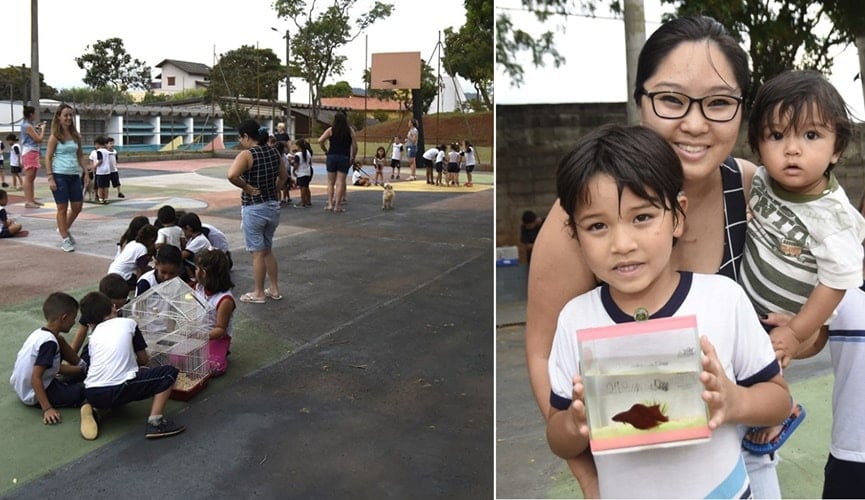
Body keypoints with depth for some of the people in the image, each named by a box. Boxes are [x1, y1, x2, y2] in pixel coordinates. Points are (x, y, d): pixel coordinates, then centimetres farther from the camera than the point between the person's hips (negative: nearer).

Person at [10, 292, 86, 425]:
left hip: (21, 387, 10)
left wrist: (79, 368, 12)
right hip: (34, 396, -9)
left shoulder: (40, 333, -1)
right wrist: (47, 408, -29)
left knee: (60, 340, 11)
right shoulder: (49, 343, -28)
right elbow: (35, 379, -31)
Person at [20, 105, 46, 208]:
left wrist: (36, 127, 19)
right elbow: (39, 139, -16)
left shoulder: (26, 124, 13)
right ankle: (28, 201, -14)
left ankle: (32, 199, 20)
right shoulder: (28, 126, -16)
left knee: (32, 178, 14)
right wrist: (42, 129, -2)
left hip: (33, 152, 10)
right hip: (29, 153, -10)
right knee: (29, 178, -12)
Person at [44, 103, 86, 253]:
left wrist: (85, 172, 8)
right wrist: (50, 177, -13)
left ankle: (64, 229, 32)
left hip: (74, 175, 5)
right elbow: (48, 157, -6)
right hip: (60, 175, -5)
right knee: (62, 208, 0)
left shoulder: (75, 135, 9)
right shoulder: (55, 136, -5)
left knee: (77, 206, 7)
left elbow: (80, 155, 16)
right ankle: (65, 239, 9)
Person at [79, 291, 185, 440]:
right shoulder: (128, 323, 10)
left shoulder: (94, 335, 19)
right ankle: (155, 422, -4)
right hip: (119, 390, -6)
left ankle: (96, 409, 11)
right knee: (169, 372, 5)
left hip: (91, 394, 6)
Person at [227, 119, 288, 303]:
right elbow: (284, 176, 17)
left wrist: (246, 187, -17)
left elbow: (232, 175, -32)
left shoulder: (247, 154, -17)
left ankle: (258, 293, 15)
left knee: (258, 253, 4)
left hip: (254, 209, -7)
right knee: (268, 250, 19)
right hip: (273, 207, 7)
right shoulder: (273, 152, 4)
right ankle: (274, 289, 25)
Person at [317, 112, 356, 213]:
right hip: (344, 158, -1)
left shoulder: (331, 130, 1)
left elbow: (320, 141, -8)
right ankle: (337, 206, -2)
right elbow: (354, 146, -1)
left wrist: (325, 151, 5)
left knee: (331, 182, 12)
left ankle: (330, 204, 8)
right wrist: (353, 158, 9)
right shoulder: (350, 130, 1)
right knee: (340, 182, 0)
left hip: (332, 157, 1)